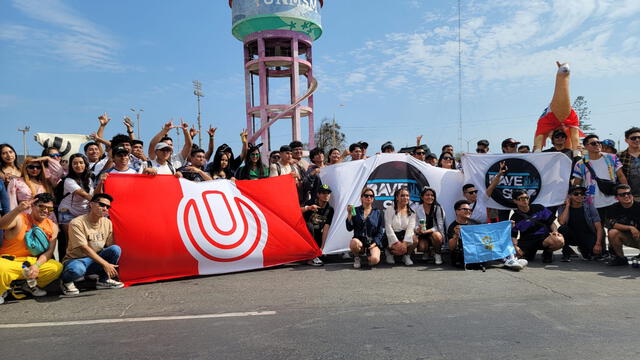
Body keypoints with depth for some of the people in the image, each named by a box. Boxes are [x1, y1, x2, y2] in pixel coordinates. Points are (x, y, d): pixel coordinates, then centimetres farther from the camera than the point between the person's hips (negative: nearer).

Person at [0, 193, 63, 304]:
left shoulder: (52, 226, 3)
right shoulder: (19, 219, -8)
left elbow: (49, 251, -1)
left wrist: (36, 265, -18)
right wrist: (18, 209, -45)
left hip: (33, 262, 4)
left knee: (57, 267, -22)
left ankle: (30, 285, 8)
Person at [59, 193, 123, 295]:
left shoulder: (107, 223, 2)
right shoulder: (77, 223, -17)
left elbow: (110, 245, 4)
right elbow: (84, 248, -23)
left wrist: (113, 267, -9)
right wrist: (105, 264, -29)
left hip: (96, 260, 5)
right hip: (76, 260, -5)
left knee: (116, 249, -22)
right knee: (77, 269, -40)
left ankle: (104, 279, -3)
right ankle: (65, 281, -3)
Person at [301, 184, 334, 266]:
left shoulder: (330, 210, -4)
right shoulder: (311, 203, -11)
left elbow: (326, 228, -11)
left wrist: (322, 246, -19)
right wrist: (308, 208, -48)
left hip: (317, 234, 3)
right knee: (309, 225, -34)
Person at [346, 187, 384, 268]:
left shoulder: (378, 213, 11)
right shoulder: (356, 211, 9)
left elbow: (381, 231, 7)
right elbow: (349, 228, 2)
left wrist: (375, 243, -8)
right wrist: (349, 214, -10)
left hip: (373, 243, 0)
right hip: (359, 240, 0)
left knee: (374, 260, -29)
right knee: (354, 242, -38)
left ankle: (368, 255, 10)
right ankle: (356, 257, -2)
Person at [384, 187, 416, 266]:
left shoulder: (411, 212, 6)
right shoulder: (390, 210, -2)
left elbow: (410, 228, -8)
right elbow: (388, 228, -10)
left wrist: (405, 243, -24)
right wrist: (397, 242, -22)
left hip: (405, 236, 3)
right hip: (392, 237, -3)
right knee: (401, 249, -30)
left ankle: (406, 256, 3)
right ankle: (389, 252, 7)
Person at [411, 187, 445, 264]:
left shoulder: (438, 209, -6)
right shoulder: (416, 208, -3)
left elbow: (440, 226, -12)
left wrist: (427, 231, -27)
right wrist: (417, 230, -30)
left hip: (435, 233, -1)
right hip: (421, 236, 1)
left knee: (436, 235, -35)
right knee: (421, 247, -30)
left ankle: (438, 254, -4)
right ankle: (426, 252, 11)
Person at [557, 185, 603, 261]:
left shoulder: (589, 207, -4)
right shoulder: (563, 208, -5)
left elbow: (599, 228, -8)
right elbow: (562, 222, -25)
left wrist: (598, 244, -22)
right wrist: (567, 205, -17)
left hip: (587, 236, 1)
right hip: (572, 237, -1)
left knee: (596, 251, -27)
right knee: (562, 229, -31)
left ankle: (583, 249, 13)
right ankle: (566, 254, -11)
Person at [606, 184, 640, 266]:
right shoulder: (615, 209, -4)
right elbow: (612, 224, -17)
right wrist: (630, 228, -24)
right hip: (627, 238, 2)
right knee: (612, 233, -28)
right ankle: (621, 258, -6)